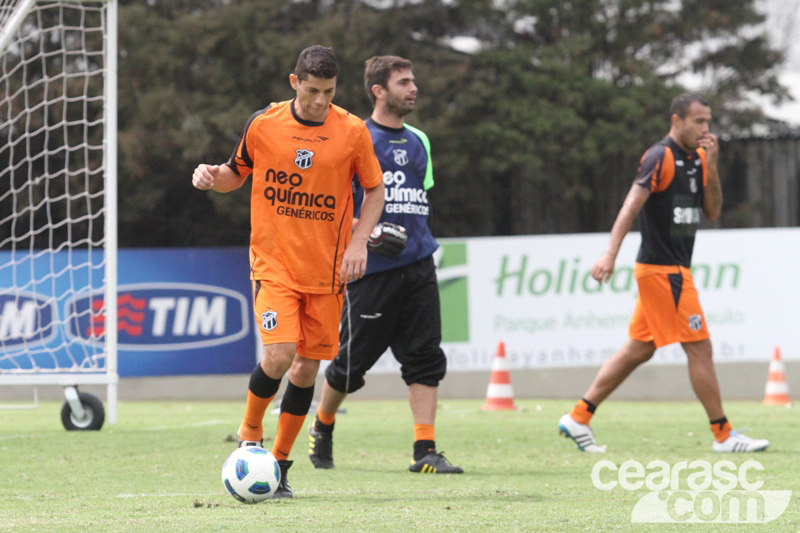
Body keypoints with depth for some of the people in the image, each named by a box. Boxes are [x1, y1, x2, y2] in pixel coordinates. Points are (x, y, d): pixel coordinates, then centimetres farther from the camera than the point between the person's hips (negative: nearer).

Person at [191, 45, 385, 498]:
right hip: (274, 261, -1)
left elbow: (375, 189, 8)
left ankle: (279, 462, 17)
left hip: (327, 268, 1)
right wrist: (213, 177, -10)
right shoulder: (263, 124, -3)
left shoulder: (353, 132, -3)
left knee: (308, 365, 2)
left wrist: (359, 241, -6)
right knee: (280, 354, -18)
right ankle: (250, 434, 9)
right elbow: (237, 173, 13)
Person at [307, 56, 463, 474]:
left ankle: (425, 451, -5)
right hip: (372, 270, -5)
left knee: (425, 356, -4)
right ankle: (322, 428, 28)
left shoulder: (418, 142, 16)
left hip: (417, 266, 5)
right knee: (354, 359, 2)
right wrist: (359, 227, -19)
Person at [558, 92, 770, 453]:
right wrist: (610, 254, -33)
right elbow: (632, 205, -22)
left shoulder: (696, 159, 13)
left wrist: (711, 166, 0)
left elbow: (712, 212, 13)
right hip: (661, 270, -9)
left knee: (638, 350, 11)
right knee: (699, 348, -6)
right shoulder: (660, 157, -13)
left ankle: (578, 417, 14)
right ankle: (723, 435, 0)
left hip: (675, 271, 9)